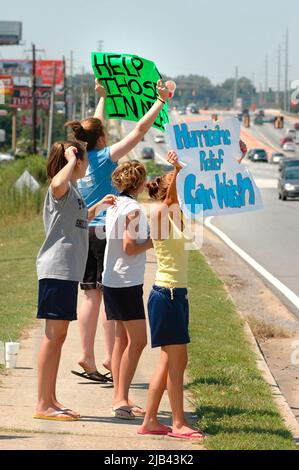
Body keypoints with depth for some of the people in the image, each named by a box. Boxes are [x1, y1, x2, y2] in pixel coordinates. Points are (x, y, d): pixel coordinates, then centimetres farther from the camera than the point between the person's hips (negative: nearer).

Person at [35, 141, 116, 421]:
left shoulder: (73, 191, 22)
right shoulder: (62, 188, -10)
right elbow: (57, 183, -38)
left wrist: (100, 206, 41)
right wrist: (70, 159, -22)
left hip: (68, 271, 10)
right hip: (57, 269, -10)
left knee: (58, 335, 12)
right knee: (54, 335, -10)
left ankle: (51, 400, 17)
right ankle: (43, 405, -10)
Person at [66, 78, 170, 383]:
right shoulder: (103, 158, -10)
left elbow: (95, 128, 28)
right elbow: (140, 130, -10)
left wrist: (102, 97, 40)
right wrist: (161, 100, -3)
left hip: (84, 231, 7)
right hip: (106, 230, -7)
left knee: (91, 295, 6)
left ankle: (87, 357, 3)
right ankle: (111, 357, -6)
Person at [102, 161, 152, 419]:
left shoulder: (115, 205, 12)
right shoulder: (133, 209, -15)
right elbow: (129, 248, -19)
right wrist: (153, 241, -7)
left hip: (112, 281, 10)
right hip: (127, 282, -10)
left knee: (122, 339, 12)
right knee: (138, 340, -8)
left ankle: (120, 398, 15)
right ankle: (121, 399, -12)